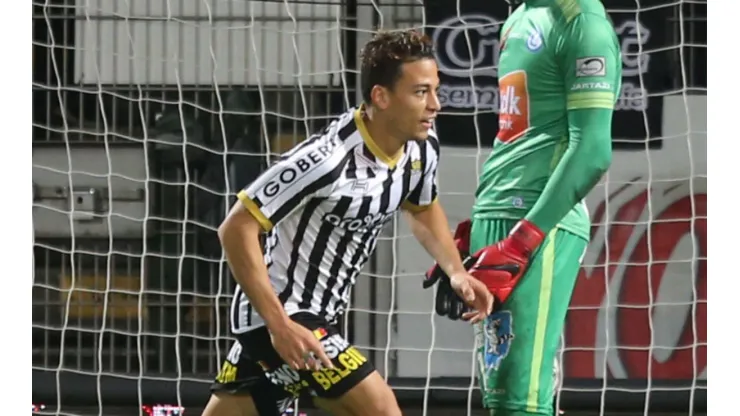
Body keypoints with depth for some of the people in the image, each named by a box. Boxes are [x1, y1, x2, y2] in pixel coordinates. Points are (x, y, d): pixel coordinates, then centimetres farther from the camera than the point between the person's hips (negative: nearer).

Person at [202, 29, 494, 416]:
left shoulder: (421, 148, -2)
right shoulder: (327, 159, -28)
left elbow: (423, 209, 21)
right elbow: (236, 229, -24)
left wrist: (456, 271, 3)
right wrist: (279, 324, -27)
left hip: (317, 317, 9)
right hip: (278, 314, -9)